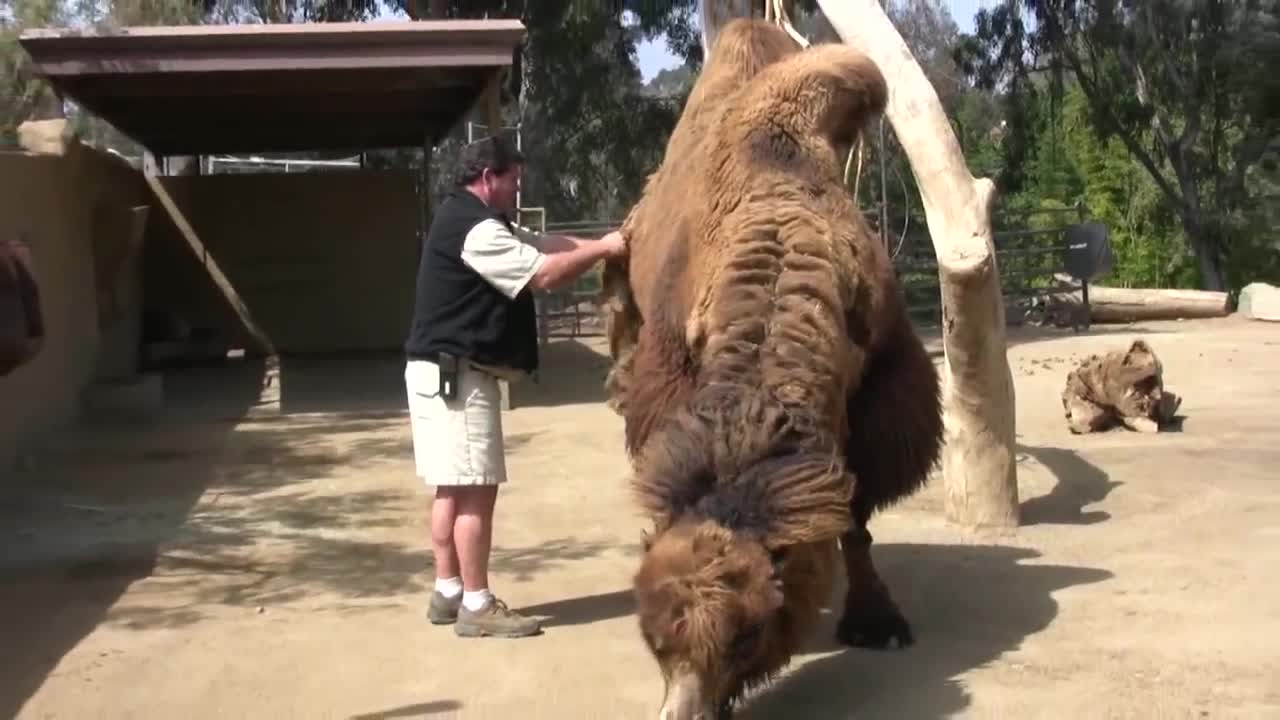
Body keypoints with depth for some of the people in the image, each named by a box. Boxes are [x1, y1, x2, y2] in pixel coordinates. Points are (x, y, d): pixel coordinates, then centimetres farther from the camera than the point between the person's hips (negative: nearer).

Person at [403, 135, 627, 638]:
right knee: (476, 488, -8)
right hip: (458, 373, -11)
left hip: (448, 370, 11)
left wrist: (597, 245, 2)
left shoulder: (473, 220, 17)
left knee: (455, 488, 13)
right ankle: (477, 606, -4)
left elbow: (542, 244, 15)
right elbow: (544, 273, -20)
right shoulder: (474, 228, -18)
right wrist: (602, 250, -9)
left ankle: (448, 592, 19)